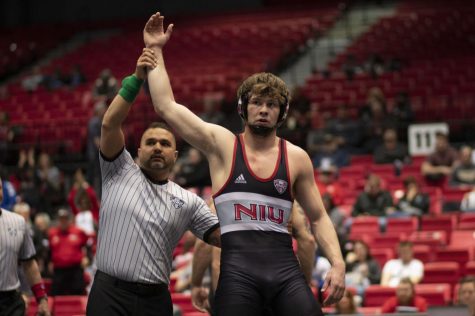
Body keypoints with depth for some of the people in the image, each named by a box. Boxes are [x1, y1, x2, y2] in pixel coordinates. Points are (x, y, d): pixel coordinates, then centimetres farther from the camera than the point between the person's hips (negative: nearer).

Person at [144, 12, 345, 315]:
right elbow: (166, 107, 1)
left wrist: (337, 262, 1)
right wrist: (156, 51, 5)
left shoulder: (296, 158, 10)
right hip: (237, 269, -1)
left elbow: (319, 217, 15)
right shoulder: (222, 144, 6)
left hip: (285, 267, 1)